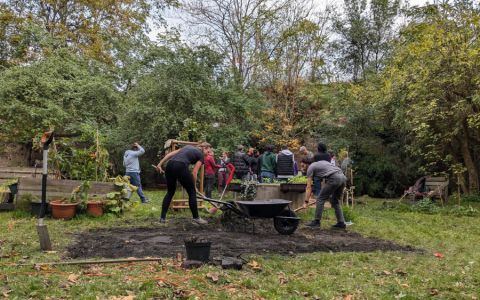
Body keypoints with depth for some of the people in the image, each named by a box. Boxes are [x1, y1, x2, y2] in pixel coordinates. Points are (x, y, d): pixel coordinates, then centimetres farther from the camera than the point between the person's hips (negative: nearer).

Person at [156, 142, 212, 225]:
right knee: (192, 192, 11)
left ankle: (162, 217, 21)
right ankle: (196, 218, 17)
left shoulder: (188, 147, 31)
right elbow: (194, 173, 7)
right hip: (181, 167, -6)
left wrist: (160, 164, 17)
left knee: (170, 192, 22)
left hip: (169, 165, 7)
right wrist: (194, 186, 18)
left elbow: (170, 154, 20)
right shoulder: (200, 155, 14)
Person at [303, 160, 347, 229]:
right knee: (335, 201, 21)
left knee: (320, 199, 5)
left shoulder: (310, 168, 10)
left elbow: (309, 187, 9)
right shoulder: (322, 162, 32)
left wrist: (306, 202, 13)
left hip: (334, 179, -8)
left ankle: (316, 222, 10)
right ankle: (341, 223, 18)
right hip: (343, 177, 8)